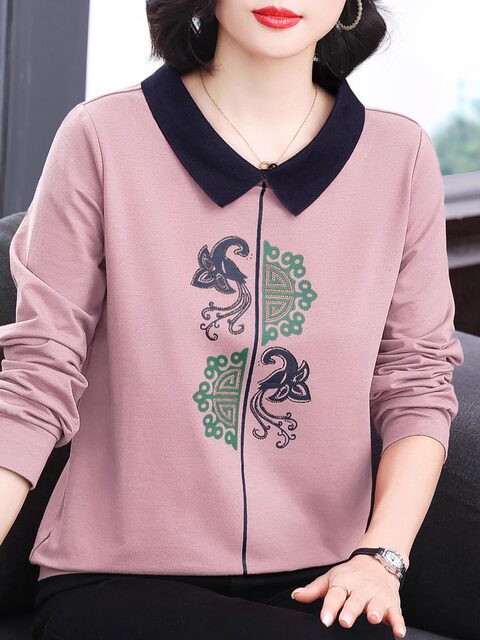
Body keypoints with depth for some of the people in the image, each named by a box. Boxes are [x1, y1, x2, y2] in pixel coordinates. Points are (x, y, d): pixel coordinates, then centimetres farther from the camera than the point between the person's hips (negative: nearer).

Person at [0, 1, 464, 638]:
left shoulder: (402, 156, 4)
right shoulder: (101, 138, -3)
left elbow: (416, 384, 7)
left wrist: (380, 555, -7)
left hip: (315, 585, 3)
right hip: (114, 584, -2)